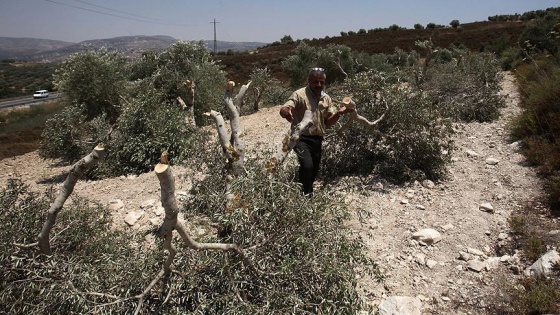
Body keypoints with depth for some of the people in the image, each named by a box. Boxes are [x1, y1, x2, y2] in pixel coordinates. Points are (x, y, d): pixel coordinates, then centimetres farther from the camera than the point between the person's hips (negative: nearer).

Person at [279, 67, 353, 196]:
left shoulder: (327, 99, 8)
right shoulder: (300, 95, -11)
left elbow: (328, 122, 11)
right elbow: (283, 110, -22)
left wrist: (339, 113, -7)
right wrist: (287, 112, -47)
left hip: (317, 139, 6)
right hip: (302, 138, -6)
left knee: (314, 170, 13)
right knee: (307, 166, -24)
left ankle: (306, 192, 37)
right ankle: (306, 195, -3)